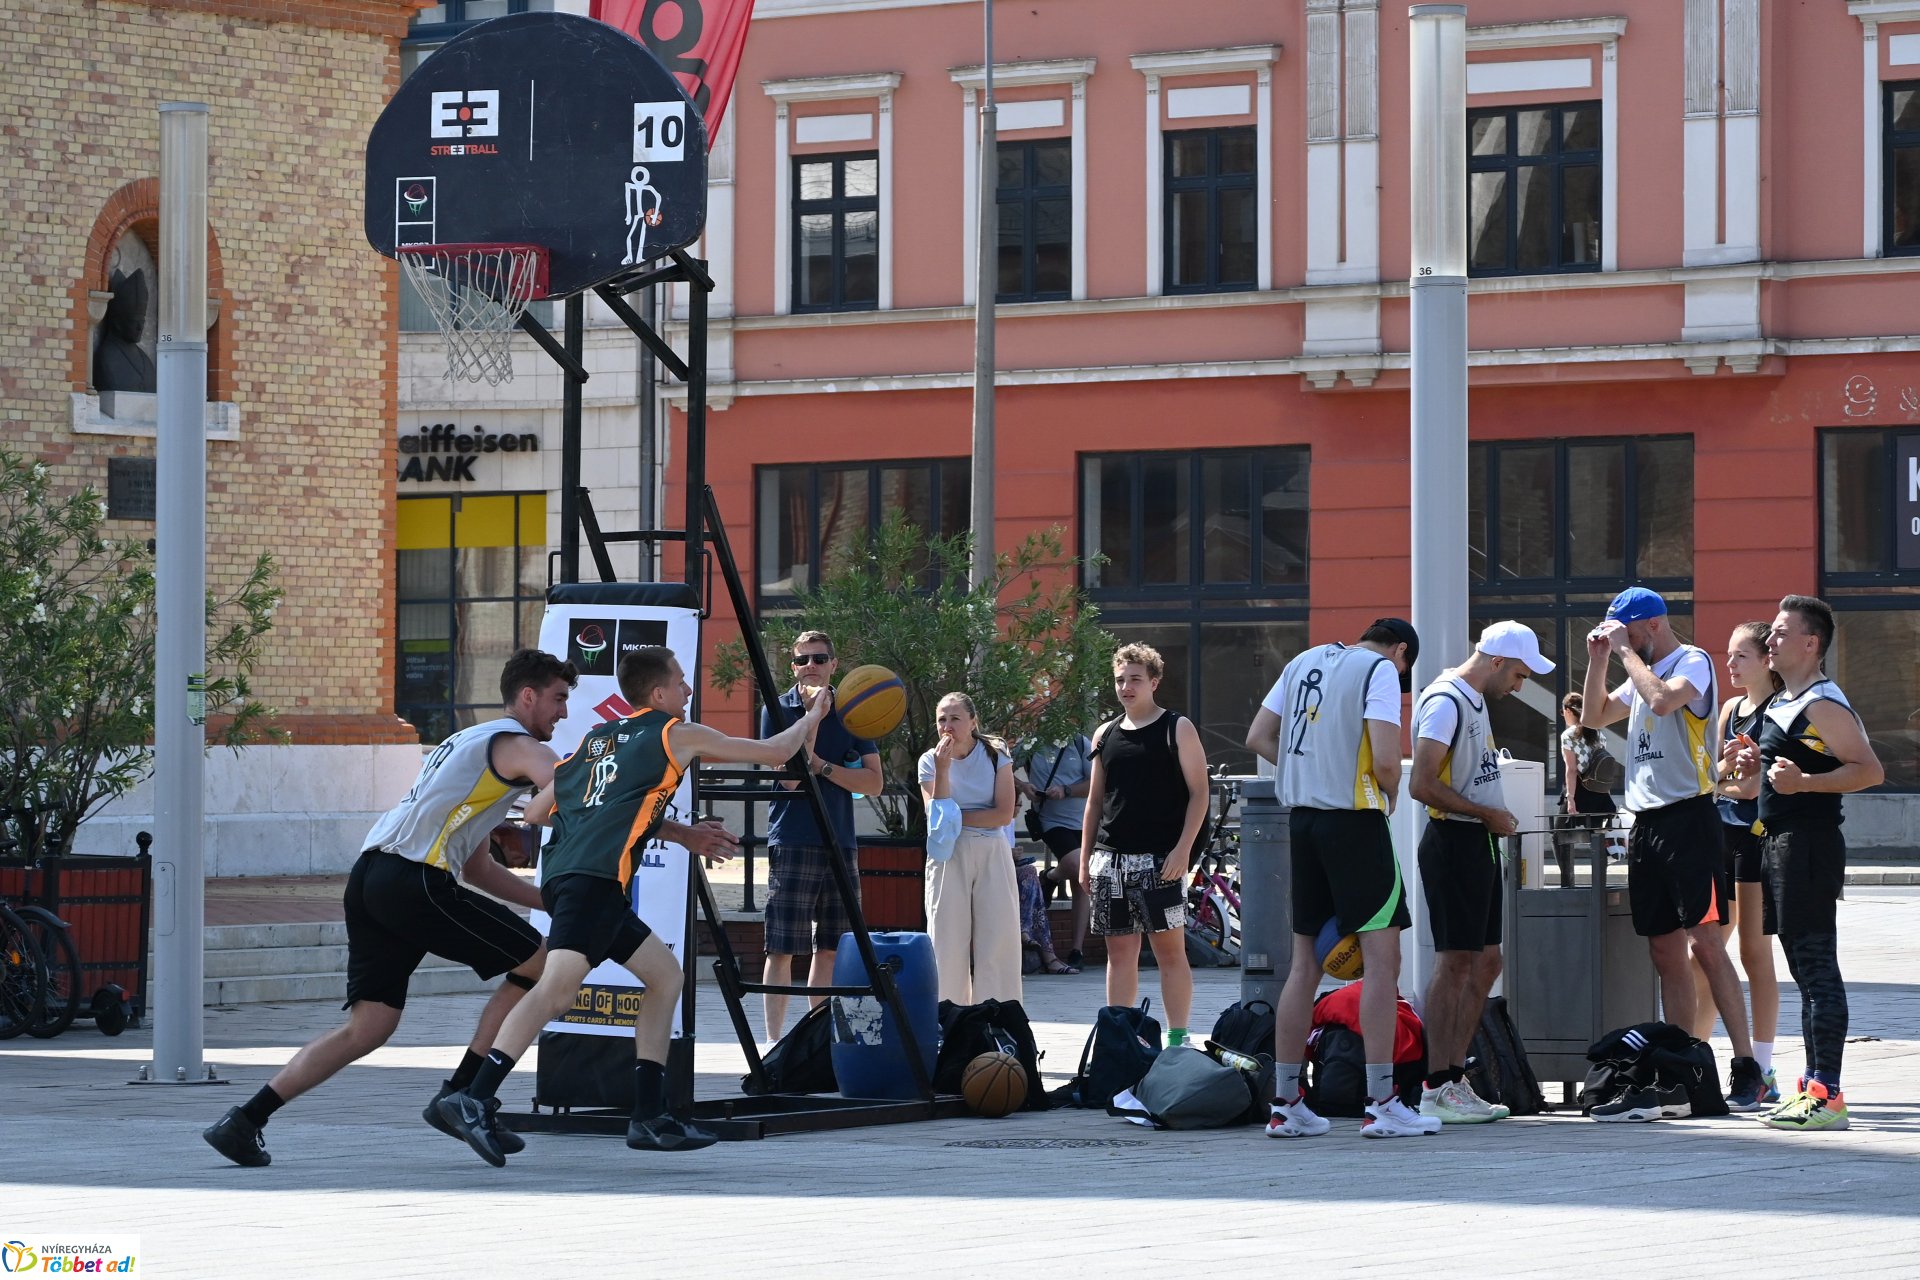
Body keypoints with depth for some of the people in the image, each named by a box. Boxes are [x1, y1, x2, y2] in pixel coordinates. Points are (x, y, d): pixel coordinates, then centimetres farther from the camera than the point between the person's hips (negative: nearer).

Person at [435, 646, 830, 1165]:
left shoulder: (596, 737, 25)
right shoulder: (679, 735, 7)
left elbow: (534, 812, 26)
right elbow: (772, 752, 16)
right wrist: (811, 718, 36)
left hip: (563, 873, 9)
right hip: (593, 877, -9)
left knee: (665, 975, 17)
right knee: (560, 984, -23)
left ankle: (649, 1116, 15)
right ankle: (474, 1099, -37)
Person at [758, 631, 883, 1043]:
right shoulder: (778, 710, 0)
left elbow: (874, 781, 2)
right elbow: (790, 778, -13)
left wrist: (820, 766, -9)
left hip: (841, 843, 4)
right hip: (792, 843, -4)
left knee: (830, 948, 8)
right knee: (783, 948, -6)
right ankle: (774, 1041, -4)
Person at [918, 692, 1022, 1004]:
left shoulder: (995, 755, 2)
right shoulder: (930, 761, 3)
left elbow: (1004, 814, -7)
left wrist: (956, 818, -9)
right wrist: (943, 769, -15)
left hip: (992, 854, 0)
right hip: (948, 858, 1)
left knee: (997, 941, -4)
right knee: (947, 943, -3)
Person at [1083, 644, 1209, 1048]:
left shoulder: (1177, 729, 1)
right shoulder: (1105, 735, 14)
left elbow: (1199, 792, -3)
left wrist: (1182, 849, -13)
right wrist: (1084, 860, 12)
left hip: (1160, 858, -5)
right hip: (1110, 859, 5)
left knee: (1169, 948, -5)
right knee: (1120, 950, 7)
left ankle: (1177, 1040, -3)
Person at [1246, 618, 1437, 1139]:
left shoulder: (1306, 661, 16)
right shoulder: (1380, 670, -6)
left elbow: (1258, 737, 16)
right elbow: (1385, 760, -16)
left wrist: (1308, 770, 13)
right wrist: (1390, 791, 4)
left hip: (1302, 817, 7)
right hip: (1354, 819, -7)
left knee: (1305, 963, 11)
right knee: (1382, 955, -5)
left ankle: (1285, 1105, 12)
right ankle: (1382, 1105, -10)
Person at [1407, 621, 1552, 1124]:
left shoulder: (1475, 700, 16)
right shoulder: (1445, 702, -15)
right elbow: (1422, 785, -22)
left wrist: (1497, 817, 9)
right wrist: (1488, 814, -15)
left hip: (1480, 843, 10)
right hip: (1454, 840, -10)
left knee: (1485, 961, 11)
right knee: (1455, 963, -8)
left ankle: (1455, 1078, 15)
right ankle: (1436, 1089, -5)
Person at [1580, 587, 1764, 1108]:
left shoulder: (1692, 661, -4)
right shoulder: (1643, 673, 21)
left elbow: (1664, 699, -23)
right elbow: (1594, 717, 26)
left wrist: (1627, 650, -12)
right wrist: (1598, 659, 14)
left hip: (1688, 816, -8)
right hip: (1646, 823, 8)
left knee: (1705, 942, -14)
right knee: (1665, 952, 5)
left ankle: (1746, 1066, -15)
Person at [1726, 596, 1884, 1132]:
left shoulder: (1824, 705, -12)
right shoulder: (1781, 704, 18)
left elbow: (1870, 770, -21)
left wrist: (1804, 782, -27)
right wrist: (1755, 769, 11)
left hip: (1809, 842, -11)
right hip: (1778, 842, 11)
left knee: (1817, 966, -12)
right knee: (1805, 967, 14)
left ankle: (1827, 1096, -14)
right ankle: (1814, 1083, 20)